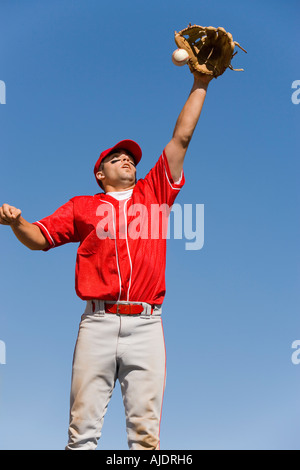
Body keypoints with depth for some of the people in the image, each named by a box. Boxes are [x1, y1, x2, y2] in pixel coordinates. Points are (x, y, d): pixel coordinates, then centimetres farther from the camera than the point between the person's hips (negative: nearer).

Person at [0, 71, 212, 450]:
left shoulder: (154, 193, 19)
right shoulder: (82, 206, 18)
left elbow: (181, 137, 18)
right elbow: (39, 238, 15)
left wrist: (200, 82, 19)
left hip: (146, 323, 1)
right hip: (98, 321, 0)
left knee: (146, 429, -2)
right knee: (83, 425, -3)